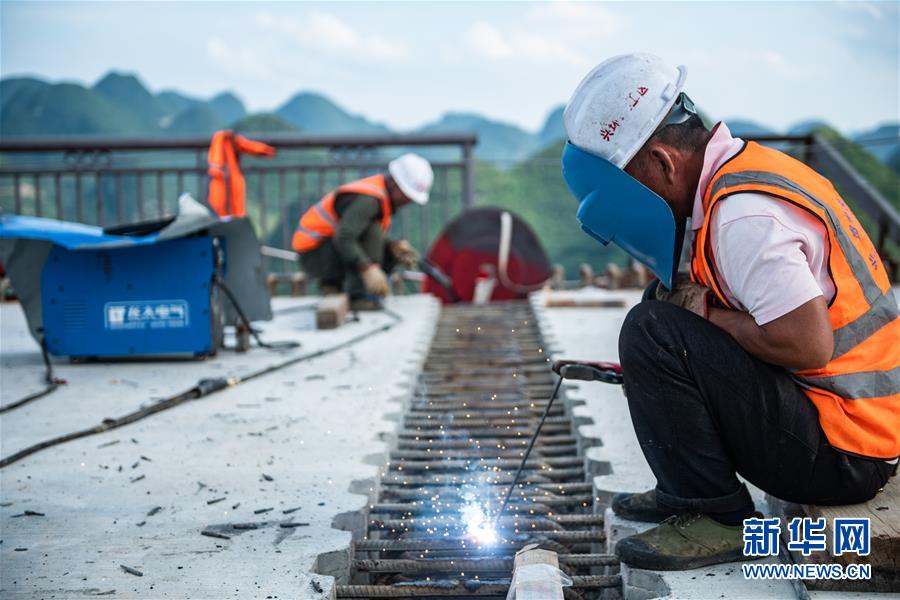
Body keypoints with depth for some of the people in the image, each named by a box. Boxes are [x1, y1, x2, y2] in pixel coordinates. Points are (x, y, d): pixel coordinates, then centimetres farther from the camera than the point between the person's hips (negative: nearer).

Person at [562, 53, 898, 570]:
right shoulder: (751, 169, 8)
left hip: (842, 454, -10)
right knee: (666, 301, 12)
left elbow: (807, 345, -28)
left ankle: (716, 516, -5)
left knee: (652, 331, -19)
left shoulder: (743, 215, -22)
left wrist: (705, 313, -14)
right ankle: (686, 493, 15)